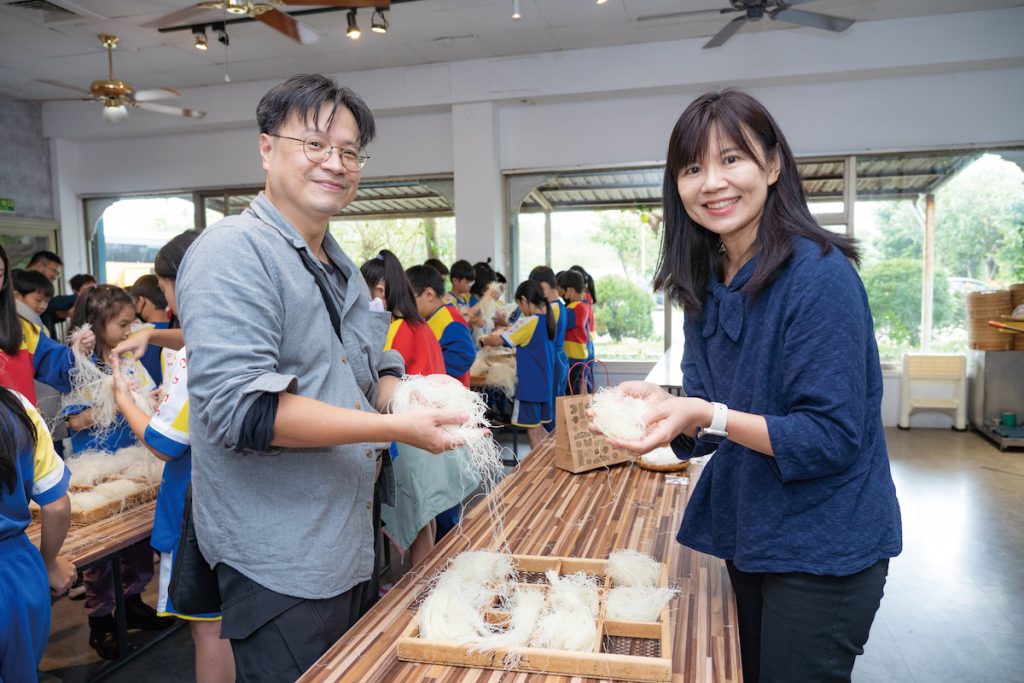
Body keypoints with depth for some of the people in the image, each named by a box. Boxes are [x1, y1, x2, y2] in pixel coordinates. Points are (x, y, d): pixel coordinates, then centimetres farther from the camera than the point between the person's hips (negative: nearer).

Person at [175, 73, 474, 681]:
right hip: (279, 566, -9)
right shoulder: (236, 252, -16)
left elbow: (377, 366, 18)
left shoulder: (340, 266, 13)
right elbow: (239, 406, -26)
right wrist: (395, 427, -26)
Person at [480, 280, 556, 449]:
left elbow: (498, 340, -15)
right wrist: (503, 334, 13)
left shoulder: (529, 322, -18)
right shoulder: (548, 320, 6)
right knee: (538, 428, 17)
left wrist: (484, 341, 4)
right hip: (545, 384, 8)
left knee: (533, 431, 2)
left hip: (530, 385, -8)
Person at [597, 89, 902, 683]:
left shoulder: (820, 275, -21)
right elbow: (711, 428, 4)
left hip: (822, 549, -7)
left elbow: (832, 438, -22)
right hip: (747, 535, 8)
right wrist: (660, 404, -16)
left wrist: (708, 415, -32)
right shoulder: (706, 284, 1)